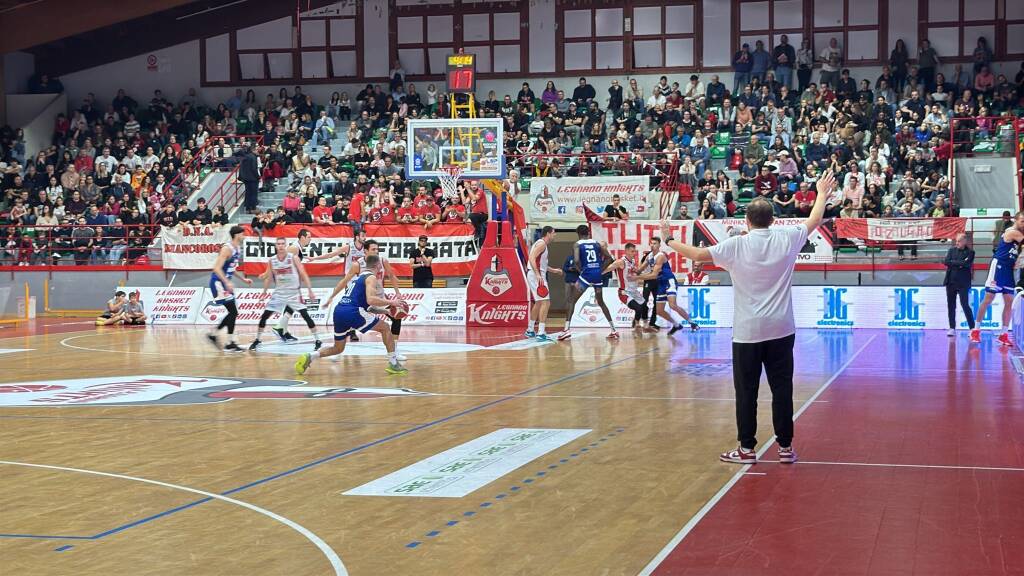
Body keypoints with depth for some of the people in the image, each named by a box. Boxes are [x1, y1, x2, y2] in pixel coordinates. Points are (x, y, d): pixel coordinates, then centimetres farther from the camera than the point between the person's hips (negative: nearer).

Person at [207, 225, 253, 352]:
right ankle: (230, 344, -7)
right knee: (233, 312, -11)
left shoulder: (238, 249, 11)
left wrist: (243, 279, 19)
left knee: (233, 313, 12)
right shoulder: (227, 249, -19)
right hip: (218, 282, -10)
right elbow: (217, 268, -26)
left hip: (225, 282, 10)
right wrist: (227, 283, -35)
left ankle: (213, 334, 24)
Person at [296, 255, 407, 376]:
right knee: (385, 328, 7)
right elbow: (370, 300, -16)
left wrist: (386, 311, 34)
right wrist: (390, 302, -8)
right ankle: (393, 363, 3)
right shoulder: (371, 277, 2)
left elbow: (368, 307, 35)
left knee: (338, 348, 21)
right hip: (352, 312, -8)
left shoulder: (359, 276, 28)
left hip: (339, 311, 8)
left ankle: (309, 357, 2)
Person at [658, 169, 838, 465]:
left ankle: (747, 449, 8)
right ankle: (785, 447, 10)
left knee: (747, 391, 4)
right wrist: (822, 193, 33)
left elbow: (698, 254, -7)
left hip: (748, 332, -2)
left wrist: (669, 241, 8)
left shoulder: (736, 245, -9)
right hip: (781, 330, 3)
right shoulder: (787, 238, 0)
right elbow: (814, 220, 16)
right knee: (782, 388, 6)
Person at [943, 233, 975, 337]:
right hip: (951, 281, 5)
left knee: (965, 305, -10)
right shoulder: (952, 250, 9)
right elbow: (946, 262, -3)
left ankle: (972, 328, -5)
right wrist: (959, 264, -10)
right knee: (951, 306, 7)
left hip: (962, 282, -5)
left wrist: (953, 263, -9)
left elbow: (966, 263, -17)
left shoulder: (970, 252, -2)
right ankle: (952, 328, 13)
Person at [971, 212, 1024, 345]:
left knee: (1009, 302, 3)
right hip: (998, 266, -8)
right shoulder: (1011, 232, -10)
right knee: (988, 299, -5)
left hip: (1009, 269, 8)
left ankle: (1004, 334, 6)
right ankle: (976, 330, 3)